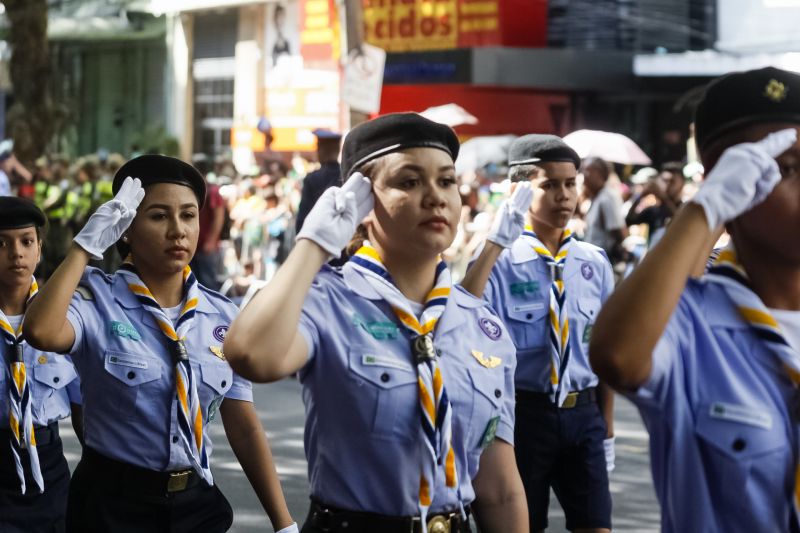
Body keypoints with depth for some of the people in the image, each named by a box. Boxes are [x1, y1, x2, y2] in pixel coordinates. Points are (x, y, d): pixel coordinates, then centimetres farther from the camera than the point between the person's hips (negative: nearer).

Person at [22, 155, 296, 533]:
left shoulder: (222, 317, 1)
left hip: (197, 501, 4)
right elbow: (41, 333, -33)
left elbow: (245, 429, 4)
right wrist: (86, 246, -22)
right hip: (112, 502, -4)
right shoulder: (98, 300, -11)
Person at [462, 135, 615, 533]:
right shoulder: (500, 261, -12)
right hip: (523, 412, -3)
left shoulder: (595, 264, 3)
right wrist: (496, 243, -36)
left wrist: (607, 428, 13)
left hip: (583, 413, 3)